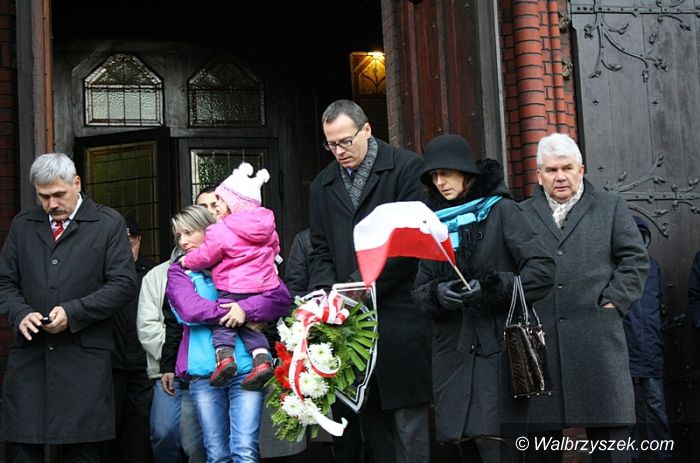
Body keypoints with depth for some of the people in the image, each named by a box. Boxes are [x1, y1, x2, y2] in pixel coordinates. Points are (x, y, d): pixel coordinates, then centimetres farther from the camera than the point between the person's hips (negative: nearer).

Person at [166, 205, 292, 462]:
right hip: (203, 371, 1)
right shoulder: (178, 272, 14)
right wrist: (232, 312, -10)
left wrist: (246, 309, -15)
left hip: (246, 366, -1)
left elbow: (282, 296, -1)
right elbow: (189, 309, -6)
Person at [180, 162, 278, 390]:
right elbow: (274, 250, 23)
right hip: (264, 285, 6)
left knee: (222, 323, 8)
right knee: (252, 325, 16)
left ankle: (224, 355, -14)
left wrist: (187, 261, 17)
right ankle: (262, 359, -3)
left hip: (234, 289, -6)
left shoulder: (221, 230, -11)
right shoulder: (268, 226, 9)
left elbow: (205, 256, -3)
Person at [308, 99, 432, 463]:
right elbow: (320, 250, 15)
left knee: (406, 422, -2)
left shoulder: (407, 168, -1)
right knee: (368, 419, 7)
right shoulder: (323, 184, 17)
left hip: (398, 317, -5)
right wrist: (326, 293, -4)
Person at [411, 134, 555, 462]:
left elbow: (542, 269, -8)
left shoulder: (500, 210, 0)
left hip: (495, 351, -4)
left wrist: (492, 286, -19)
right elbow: (420, 288, 12)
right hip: (453, 352, 5)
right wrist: (437, 294, -10)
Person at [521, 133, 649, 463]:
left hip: (596, 335, 0)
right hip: (538, 338, 0)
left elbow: (635, 259, 9)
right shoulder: (522, 215, 13)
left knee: (609, 428, 1)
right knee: (540, 424, 2)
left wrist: (614, 302, -2)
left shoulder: (610, 207, 14)